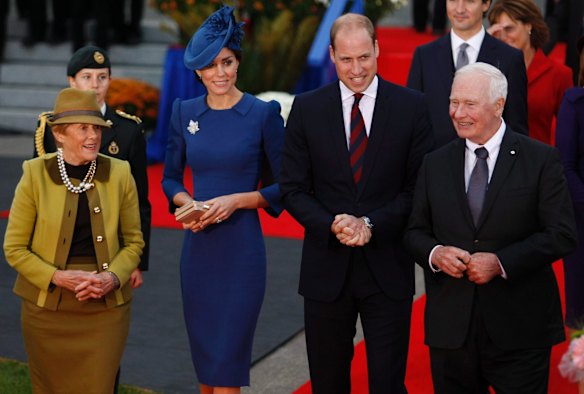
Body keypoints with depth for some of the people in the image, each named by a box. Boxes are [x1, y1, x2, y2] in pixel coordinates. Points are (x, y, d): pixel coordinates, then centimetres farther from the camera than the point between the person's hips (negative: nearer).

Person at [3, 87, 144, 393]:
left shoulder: (119, 175, -2)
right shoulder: (35, 175, -6)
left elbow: (134, 241, 6)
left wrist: (112, 278, -12)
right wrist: (58, 277, -16)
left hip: (106, 307, 1)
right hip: (47, 306, -1)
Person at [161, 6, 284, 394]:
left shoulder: (263, 113, -5)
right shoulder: (185, 112, 6)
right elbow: (171, 177, 14)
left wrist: (237, 200, -15)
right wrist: (186, 203, -7)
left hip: (240, 248, -4)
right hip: (197, 246, 4)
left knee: (227, 362, -4)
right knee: (203, 355, 13)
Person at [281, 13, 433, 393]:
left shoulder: (411, 106, -1)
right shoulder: (307, 108, 2)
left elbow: (420, 187, -2)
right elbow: (294, 189, 2)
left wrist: (371, 224, -15)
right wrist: (333, 225, -15)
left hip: (387, 266, -1)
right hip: (327, 266, 1)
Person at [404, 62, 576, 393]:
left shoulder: (541, 160, -2)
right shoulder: (435, 164, 10)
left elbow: (563, 235, -8)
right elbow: (416, 232, 13)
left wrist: (500, 262, -17)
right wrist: (435, 253, -10)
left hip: (520, 329, -3)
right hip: (451, 327, 3)